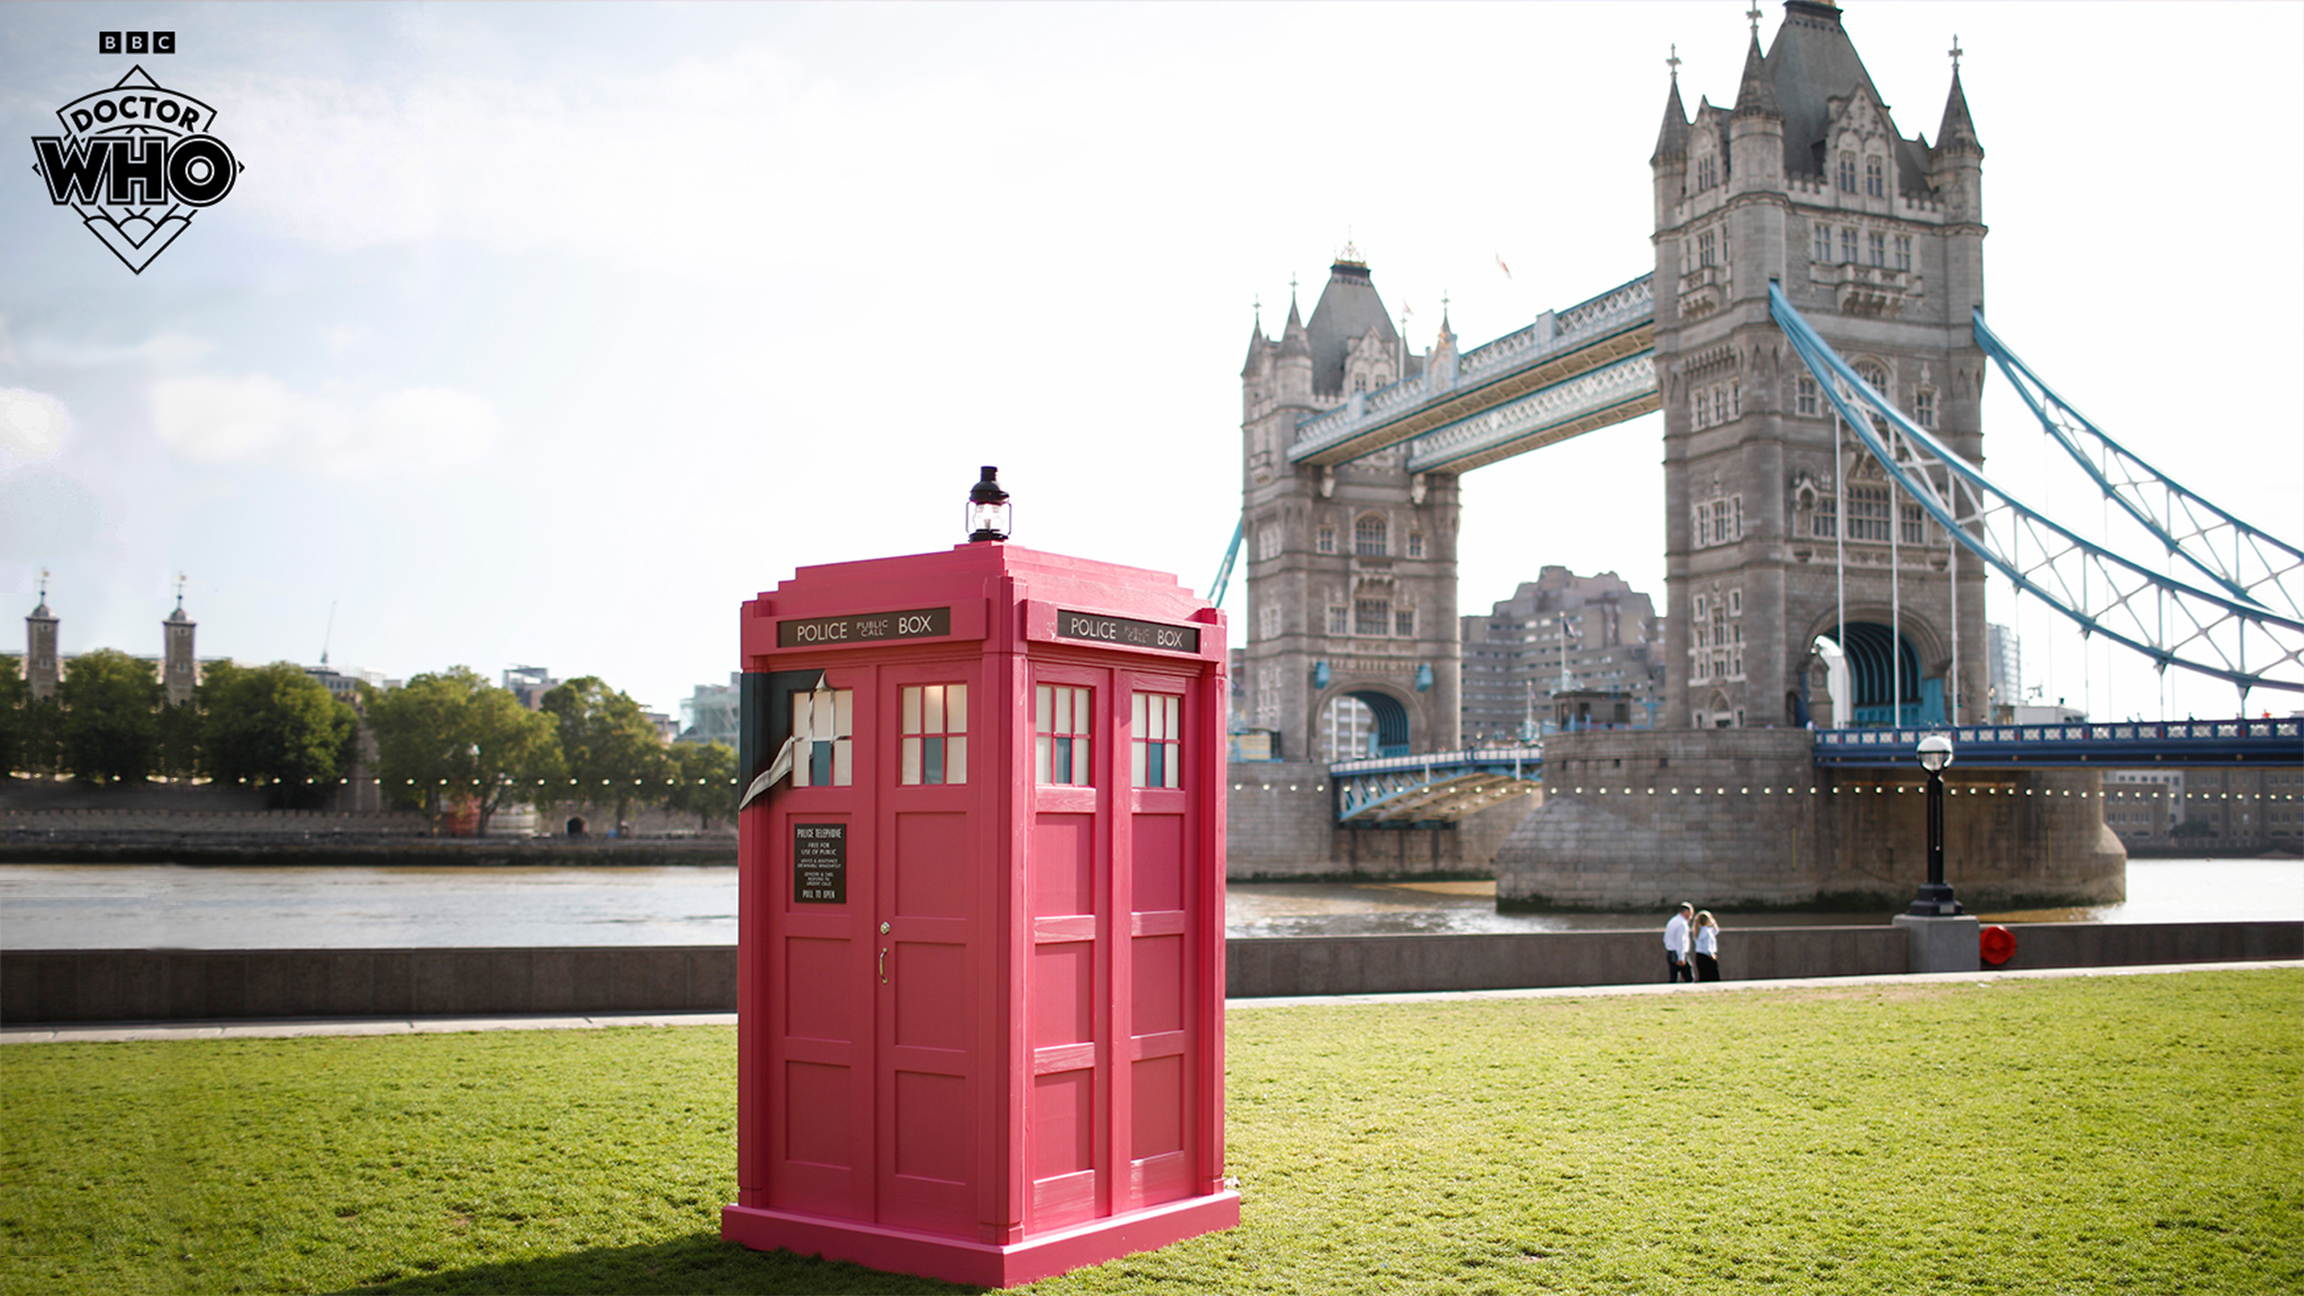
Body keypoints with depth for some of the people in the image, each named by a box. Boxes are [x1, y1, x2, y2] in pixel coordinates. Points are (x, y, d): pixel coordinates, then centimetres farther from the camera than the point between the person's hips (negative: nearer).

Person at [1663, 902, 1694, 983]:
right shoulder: (1682, 924, -13)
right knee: (1689, 978, -1)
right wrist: (1681, 958, -22)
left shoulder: (1672, 922, 16)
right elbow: (1680, 941, -20)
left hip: (1669, 954, 9)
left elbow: (1665, 939, 20)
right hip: (1679, 954, -9)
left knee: (1673, 979, 7)